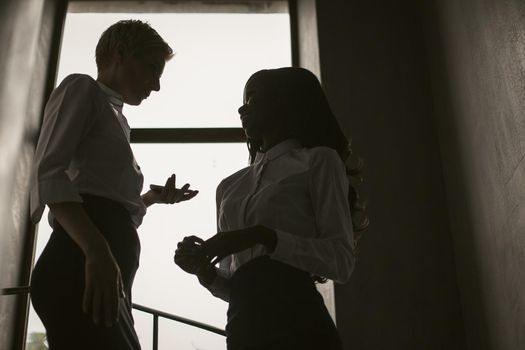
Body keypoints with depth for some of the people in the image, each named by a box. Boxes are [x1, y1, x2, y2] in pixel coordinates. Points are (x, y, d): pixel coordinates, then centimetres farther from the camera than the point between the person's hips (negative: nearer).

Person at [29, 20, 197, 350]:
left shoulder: (117, 121, 31)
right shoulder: (83, 89, 6)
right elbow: (49, 173, -12)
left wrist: (153, 197, 17)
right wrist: (97, 250, -25)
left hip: (108, 276, 9)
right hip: (80, 266, -9)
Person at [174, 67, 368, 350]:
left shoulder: (318, 160, 1)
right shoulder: (229, 186, 16)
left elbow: (342, 261, -8)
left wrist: (264, 237, -18)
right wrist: (204, 270, -3)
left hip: (297, 323, -5)